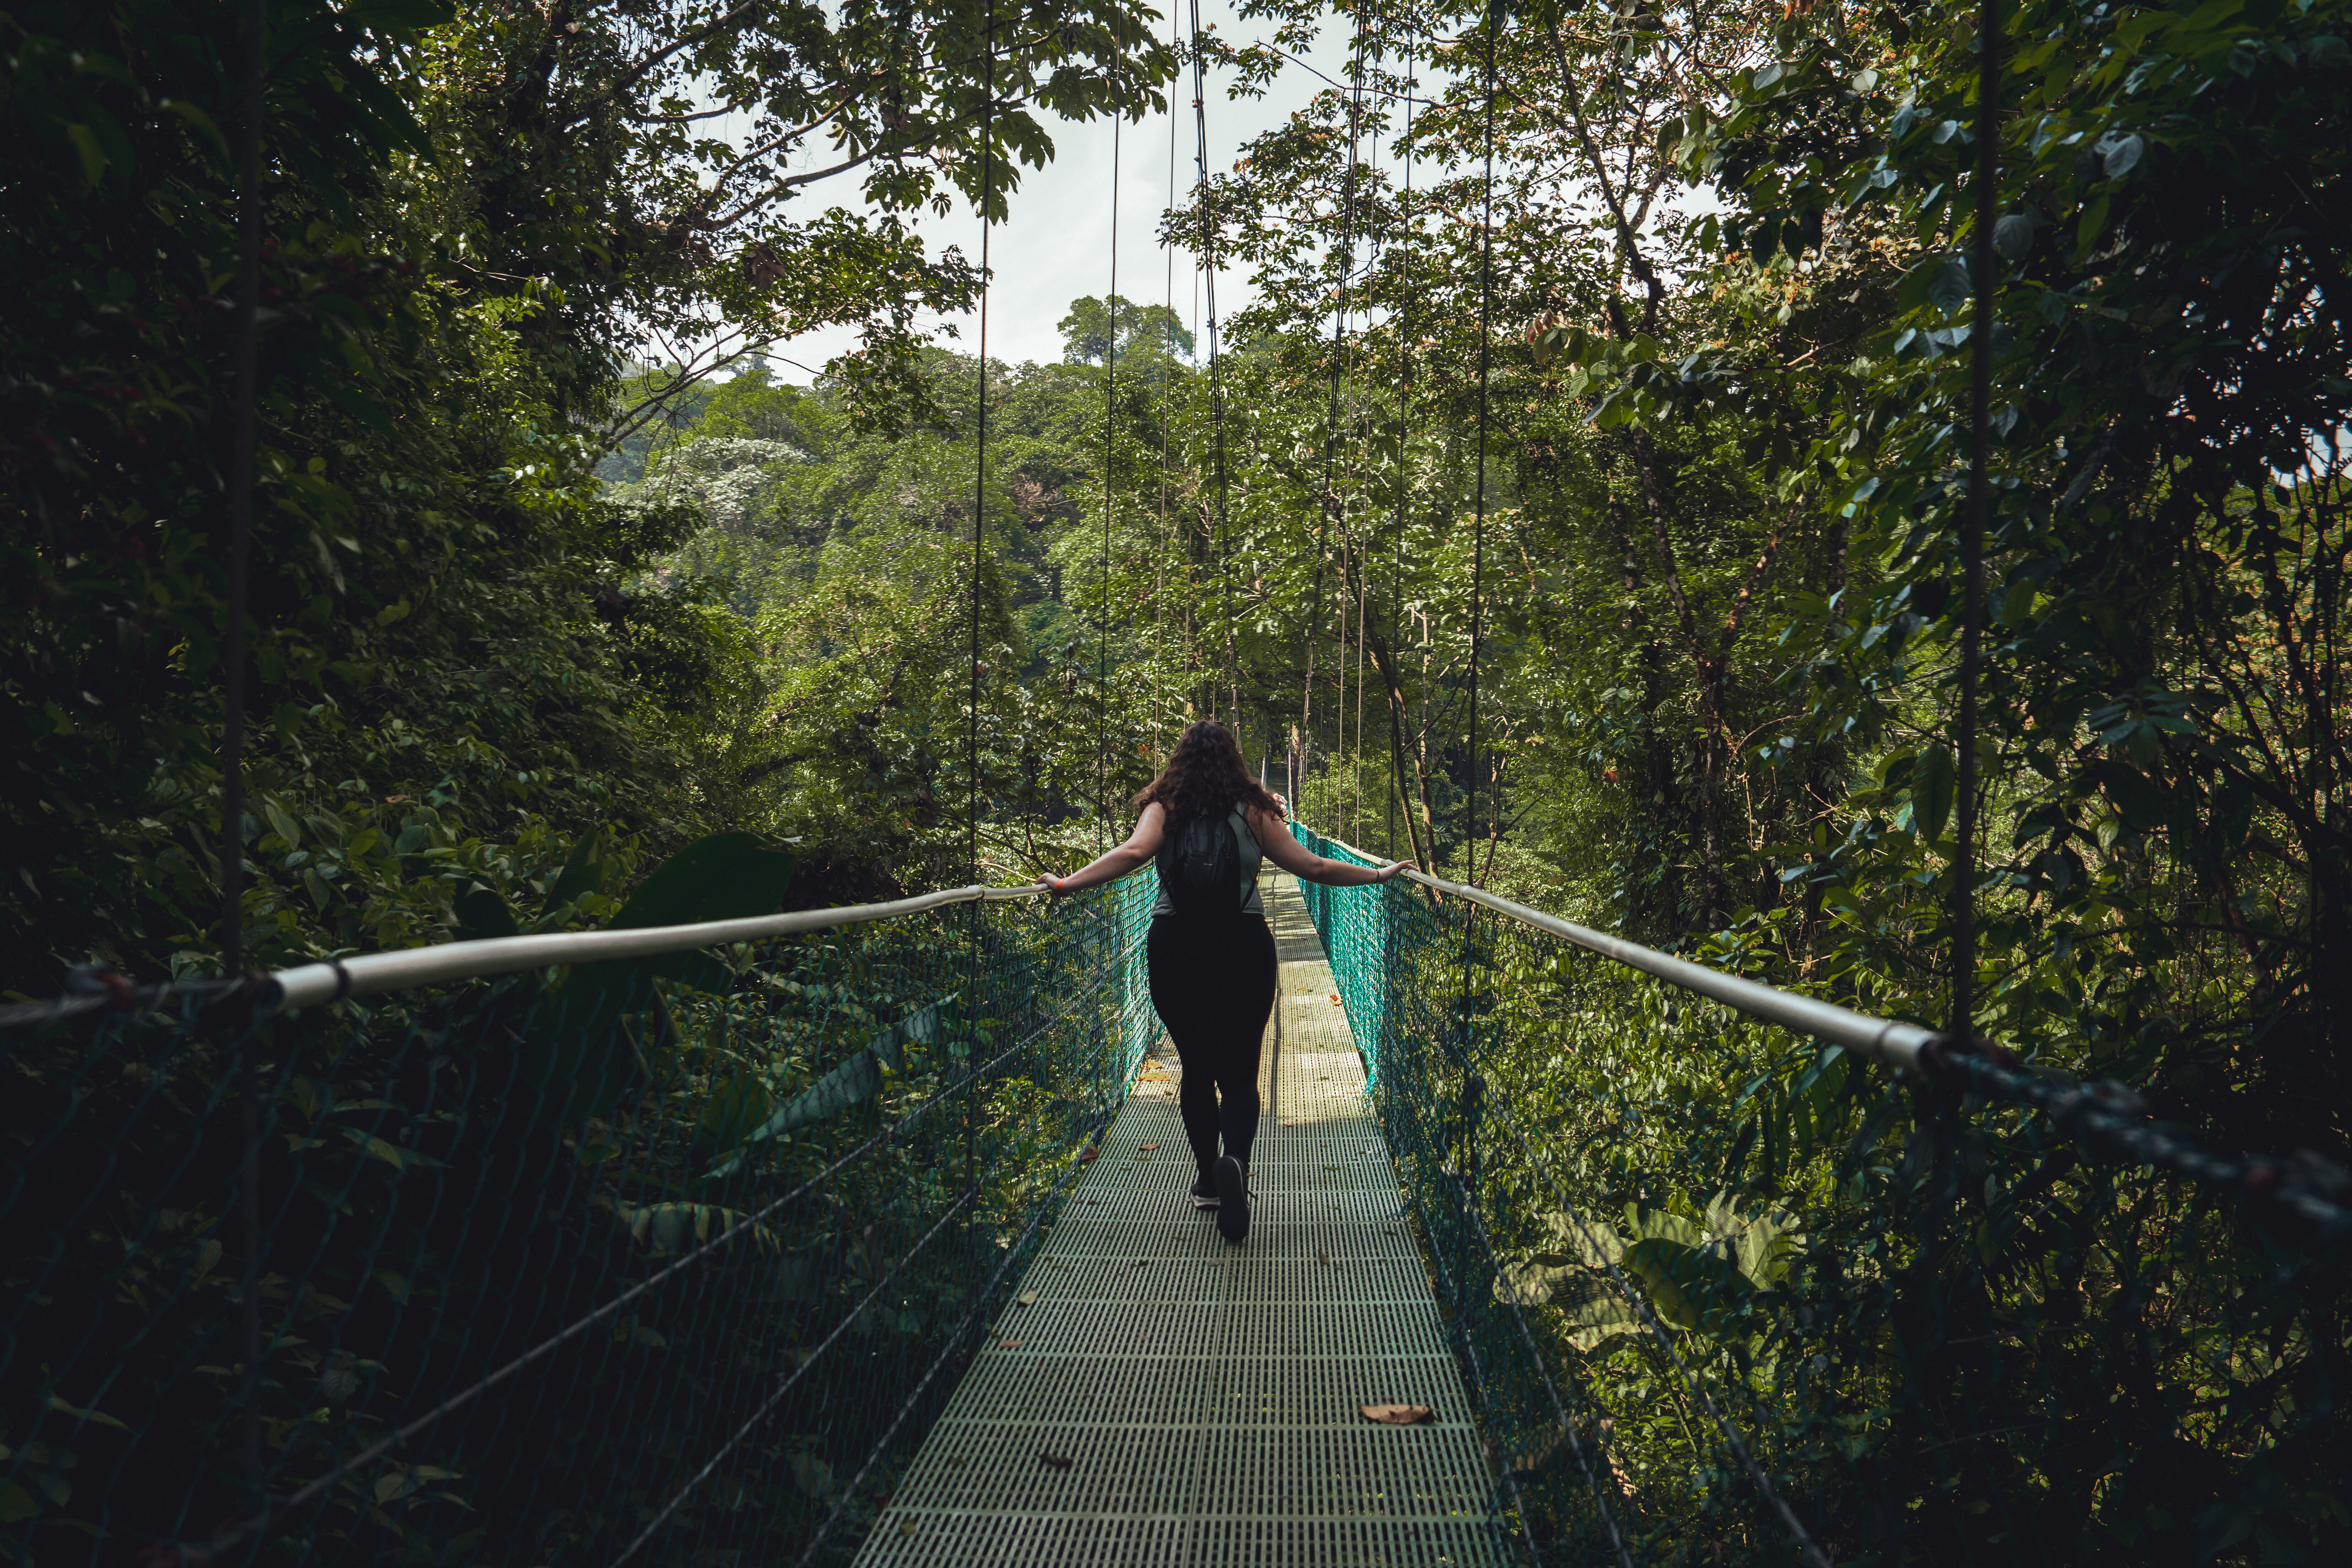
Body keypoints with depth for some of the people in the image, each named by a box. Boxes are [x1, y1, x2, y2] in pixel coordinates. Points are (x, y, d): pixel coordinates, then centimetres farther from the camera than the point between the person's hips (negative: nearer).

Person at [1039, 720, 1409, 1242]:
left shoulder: (1163, 808, 2)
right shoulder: (1252, 811, 3)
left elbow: (1134, 853, -17)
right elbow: (1313, 868, 3)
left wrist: (1068, 884, -16)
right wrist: (1378, 875, 14)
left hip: (1174, 946, 1)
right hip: (1243, 948, -1)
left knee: (1196, 1068, 15)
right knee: (1239, 1072, 3)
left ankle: (1208, 1180, 19)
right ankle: (1235, 1159, -24)